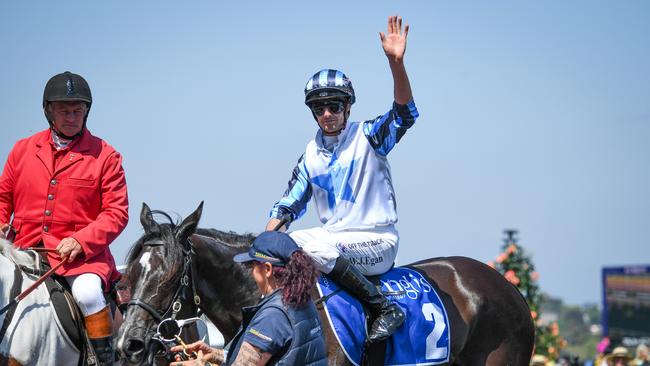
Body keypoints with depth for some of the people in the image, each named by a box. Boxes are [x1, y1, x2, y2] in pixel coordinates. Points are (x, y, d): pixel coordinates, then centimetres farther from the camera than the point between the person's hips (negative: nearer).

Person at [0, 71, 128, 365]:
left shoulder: (104, 155, 3)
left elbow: (117, 211, -1)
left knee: (87, 293, -32)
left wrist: (80, 241, -15)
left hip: (82, 254, -4)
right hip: (25, 250, 4)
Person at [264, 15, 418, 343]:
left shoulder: (368, 137, -5)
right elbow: (289, 205, 14)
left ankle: (386, 309, -25)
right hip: (333, 236, 6)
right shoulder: (311, 155, 10)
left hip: (377, 240, -6)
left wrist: (395, 62, -38)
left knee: (316, 248, -32)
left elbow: (404, 113, -23)